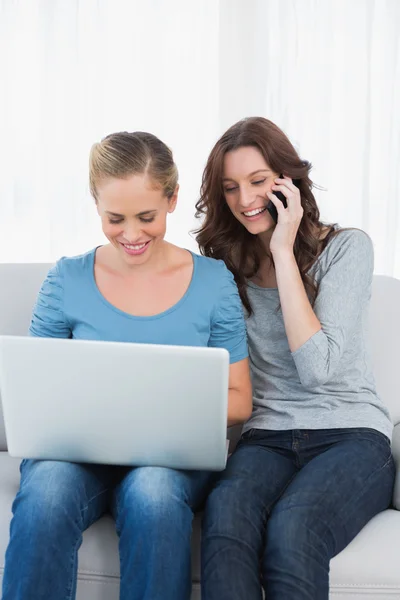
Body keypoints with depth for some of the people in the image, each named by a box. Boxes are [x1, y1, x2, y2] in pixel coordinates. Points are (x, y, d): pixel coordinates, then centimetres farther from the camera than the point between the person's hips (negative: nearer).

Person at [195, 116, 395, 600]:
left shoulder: (346, 247, 0)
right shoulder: (225, 265, 11)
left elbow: (318, 369, -14)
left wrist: (283, 251, -11)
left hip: (350, 434, -2)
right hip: (266, 438, 3)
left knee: (293, 524, -36)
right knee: (226, 510, -34)